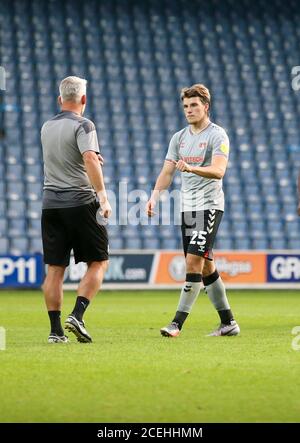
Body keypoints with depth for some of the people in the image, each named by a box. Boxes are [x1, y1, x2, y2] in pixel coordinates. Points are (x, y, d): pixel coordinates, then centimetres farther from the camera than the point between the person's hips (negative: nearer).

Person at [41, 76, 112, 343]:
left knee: (55, 268, 5)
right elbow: (90, 159, -23)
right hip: (80, 201, -5)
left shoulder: (46, 128, 13)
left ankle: (55, 329, 1)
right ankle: (77, 316, -11)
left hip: (50, 202, 6)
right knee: (98, 262, 5)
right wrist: (103, 197, -24)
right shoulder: (83, 125, -8)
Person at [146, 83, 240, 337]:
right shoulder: (179, 137, 13)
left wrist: (191, 168, -37)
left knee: (194, 261, -15)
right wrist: (154, 197, -4)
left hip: (209, 205, -7)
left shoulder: (217, 135, -7)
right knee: (206, 266, 9)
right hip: (187, 207, 7)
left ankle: (178, 323, -16)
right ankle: (228, 323, 17)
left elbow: (218, 171, -21)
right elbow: (167, 173, 12)